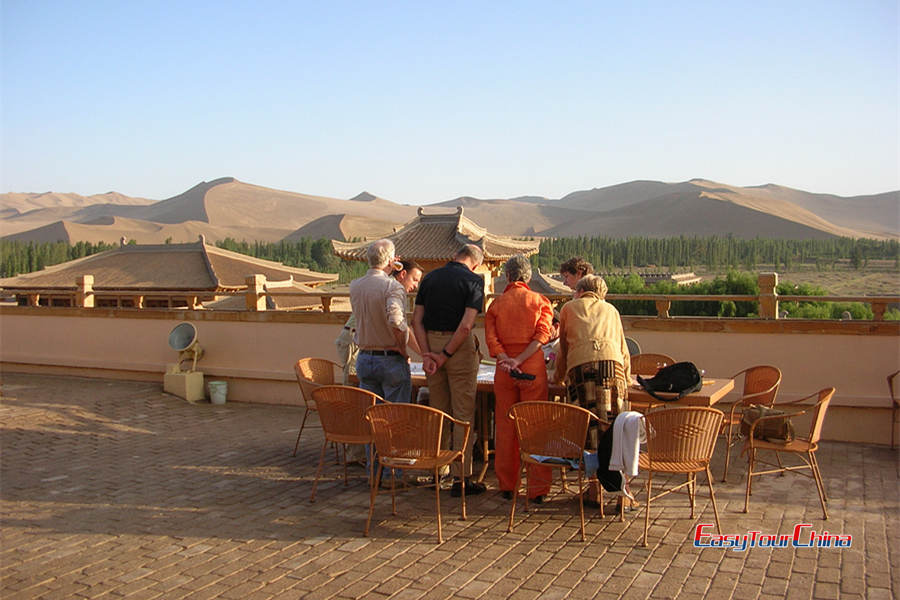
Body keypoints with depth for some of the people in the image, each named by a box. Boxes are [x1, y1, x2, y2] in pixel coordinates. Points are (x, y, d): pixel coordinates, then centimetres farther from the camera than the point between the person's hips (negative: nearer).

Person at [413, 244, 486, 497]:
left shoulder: (430, 277, 8)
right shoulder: (473, 281, -7)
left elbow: (417, 319, 1)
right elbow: (466, 326, -18)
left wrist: (427, 354, -4)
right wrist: (446, 355, -12)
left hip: (432, 343, 5)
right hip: (460, 348, -5)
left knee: (438, 412, 16)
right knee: (463, 414, 1)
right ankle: (461, 478, 4)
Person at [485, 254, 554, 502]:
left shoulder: (496, 304, 6)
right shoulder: (539, 301, 3)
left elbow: (491, 339, -5)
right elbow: (542, 335, -10)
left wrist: (507, 361, -12)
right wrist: (520, 360, -14)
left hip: (504, 370, 1)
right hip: (534, 368, -1)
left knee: (505, 426, 9)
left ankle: (507, 485, 16)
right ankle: (538, 488, 5)